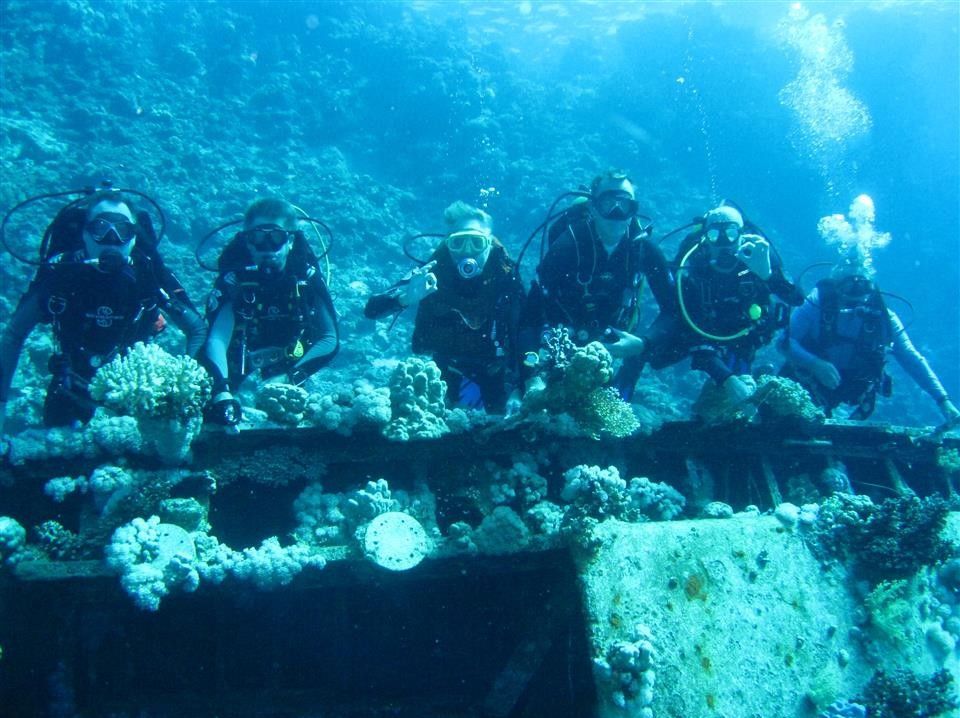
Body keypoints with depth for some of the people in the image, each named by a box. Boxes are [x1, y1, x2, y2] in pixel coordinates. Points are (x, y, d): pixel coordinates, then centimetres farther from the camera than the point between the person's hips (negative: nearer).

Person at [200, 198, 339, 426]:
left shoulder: (306, 275, -21)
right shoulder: (235, 277, -27)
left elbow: (330, 339, -19)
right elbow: (216, 340, -36)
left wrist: (289, 378, -34)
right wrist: (222, 392, -54)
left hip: (288, 367, 2)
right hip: (238, 373, -2)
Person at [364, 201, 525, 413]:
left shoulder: (505, 275, -20)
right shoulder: (433, 271, -22)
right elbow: (371, 310, -26)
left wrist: (517, 388, -25)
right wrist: (406, 298, -47)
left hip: (493, 370, 0)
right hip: (446, 368, 0)